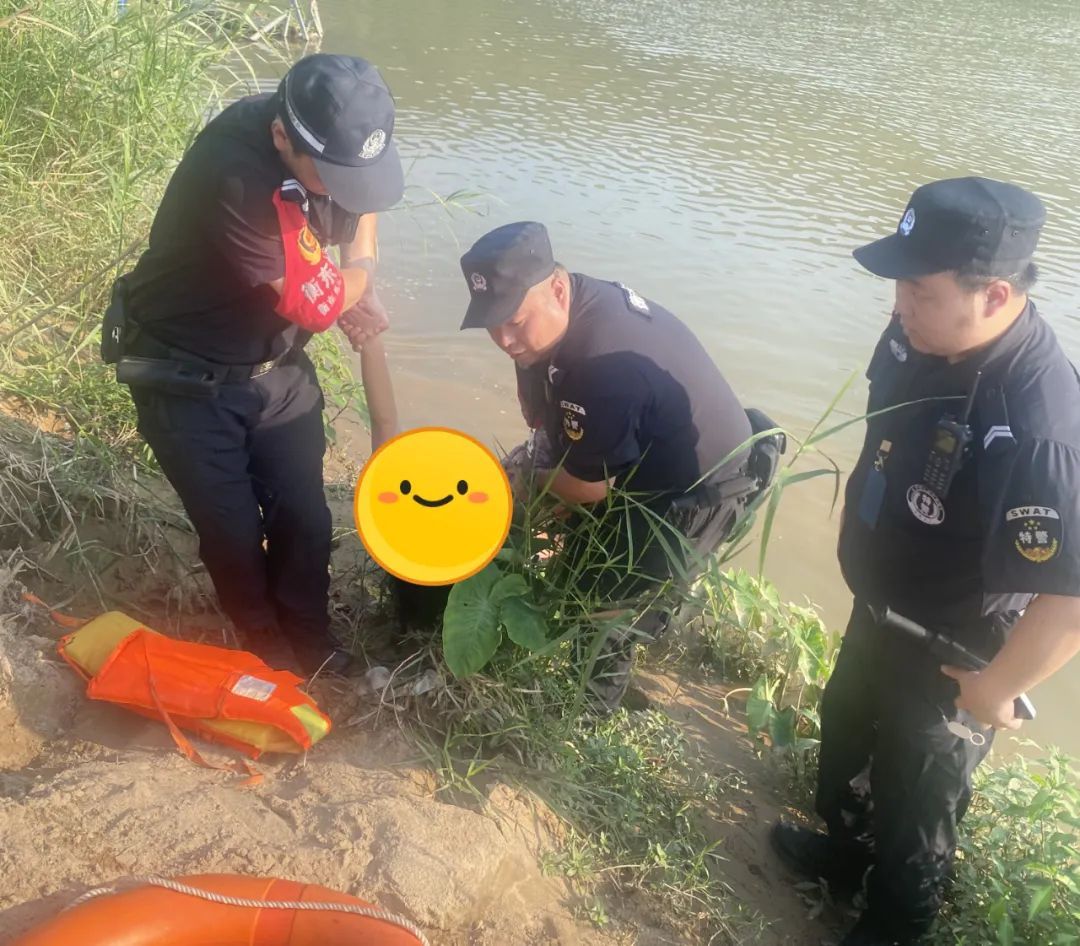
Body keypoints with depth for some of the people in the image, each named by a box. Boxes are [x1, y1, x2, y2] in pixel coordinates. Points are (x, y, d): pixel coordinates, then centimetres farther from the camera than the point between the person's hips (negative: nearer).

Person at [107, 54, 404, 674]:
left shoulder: (336, 147, -13)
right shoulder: (234, 175, -36)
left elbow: (360, 206, 12)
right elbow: (313, 302, -30)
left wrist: (358, 294, -3)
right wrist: (358, 275, -9)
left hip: (277, 367, 5)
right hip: (187, 379, -5)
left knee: (305, 517, 7)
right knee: (232, 530, 5)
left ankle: (309, 636, 33)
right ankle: (263, 644, 34)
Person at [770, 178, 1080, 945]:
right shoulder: (924, 333, -14)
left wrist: (994, 693, -21)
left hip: (949, 651, -8)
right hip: (881, 604, 8)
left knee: (915, 792, 17)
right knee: (846, 729, 29)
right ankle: (842, 849, 58)